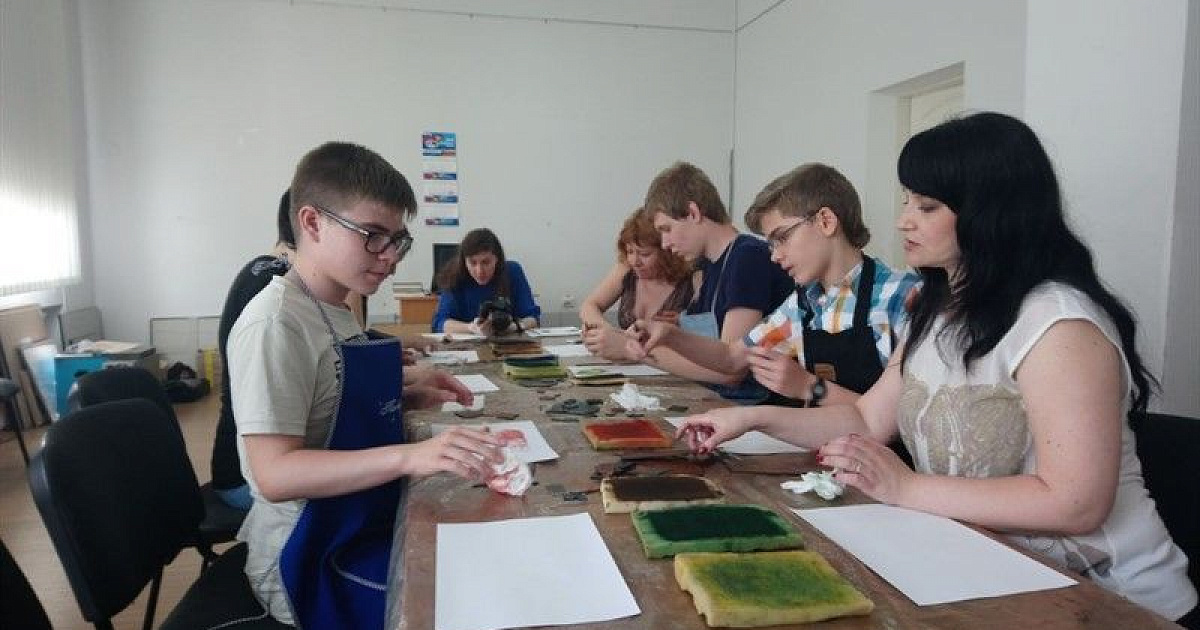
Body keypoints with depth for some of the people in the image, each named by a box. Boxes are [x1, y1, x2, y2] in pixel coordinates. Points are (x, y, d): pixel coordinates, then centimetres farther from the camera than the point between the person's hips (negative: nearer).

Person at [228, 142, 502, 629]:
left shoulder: (336, 310, 7)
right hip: (313, 563, -8)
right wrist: (409, 456, -35)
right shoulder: (276, 325, -19)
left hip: (365, 531, 8)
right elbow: (275, 473, -25)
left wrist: (408, 397, 4)